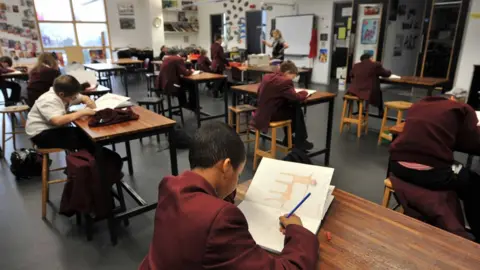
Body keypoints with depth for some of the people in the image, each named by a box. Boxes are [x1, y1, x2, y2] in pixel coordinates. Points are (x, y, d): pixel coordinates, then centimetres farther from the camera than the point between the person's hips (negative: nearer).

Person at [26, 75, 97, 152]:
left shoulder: (65, 95, -1)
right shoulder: (49, 101, -27)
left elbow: (84, 97, 15)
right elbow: (58, 121, -43)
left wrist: (89, 101, -10)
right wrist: (82, 112, -38)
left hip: (55, 128, 9)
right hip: (41, 133, -9)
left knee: (86, 135, -13)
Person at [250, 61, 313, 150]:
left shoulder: (267, 77, 7)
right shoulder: (285, 81, -17)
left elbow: (259, 91, 21)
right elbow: (296, 97, -20)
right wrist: (304, 93, 3)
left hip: (262, 112, 9)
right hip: (270, 114, -9)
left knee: (291, 108, 23)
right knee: (297, 111, 7)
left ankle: (288, 138, 31)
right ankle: (300, 141, 18)